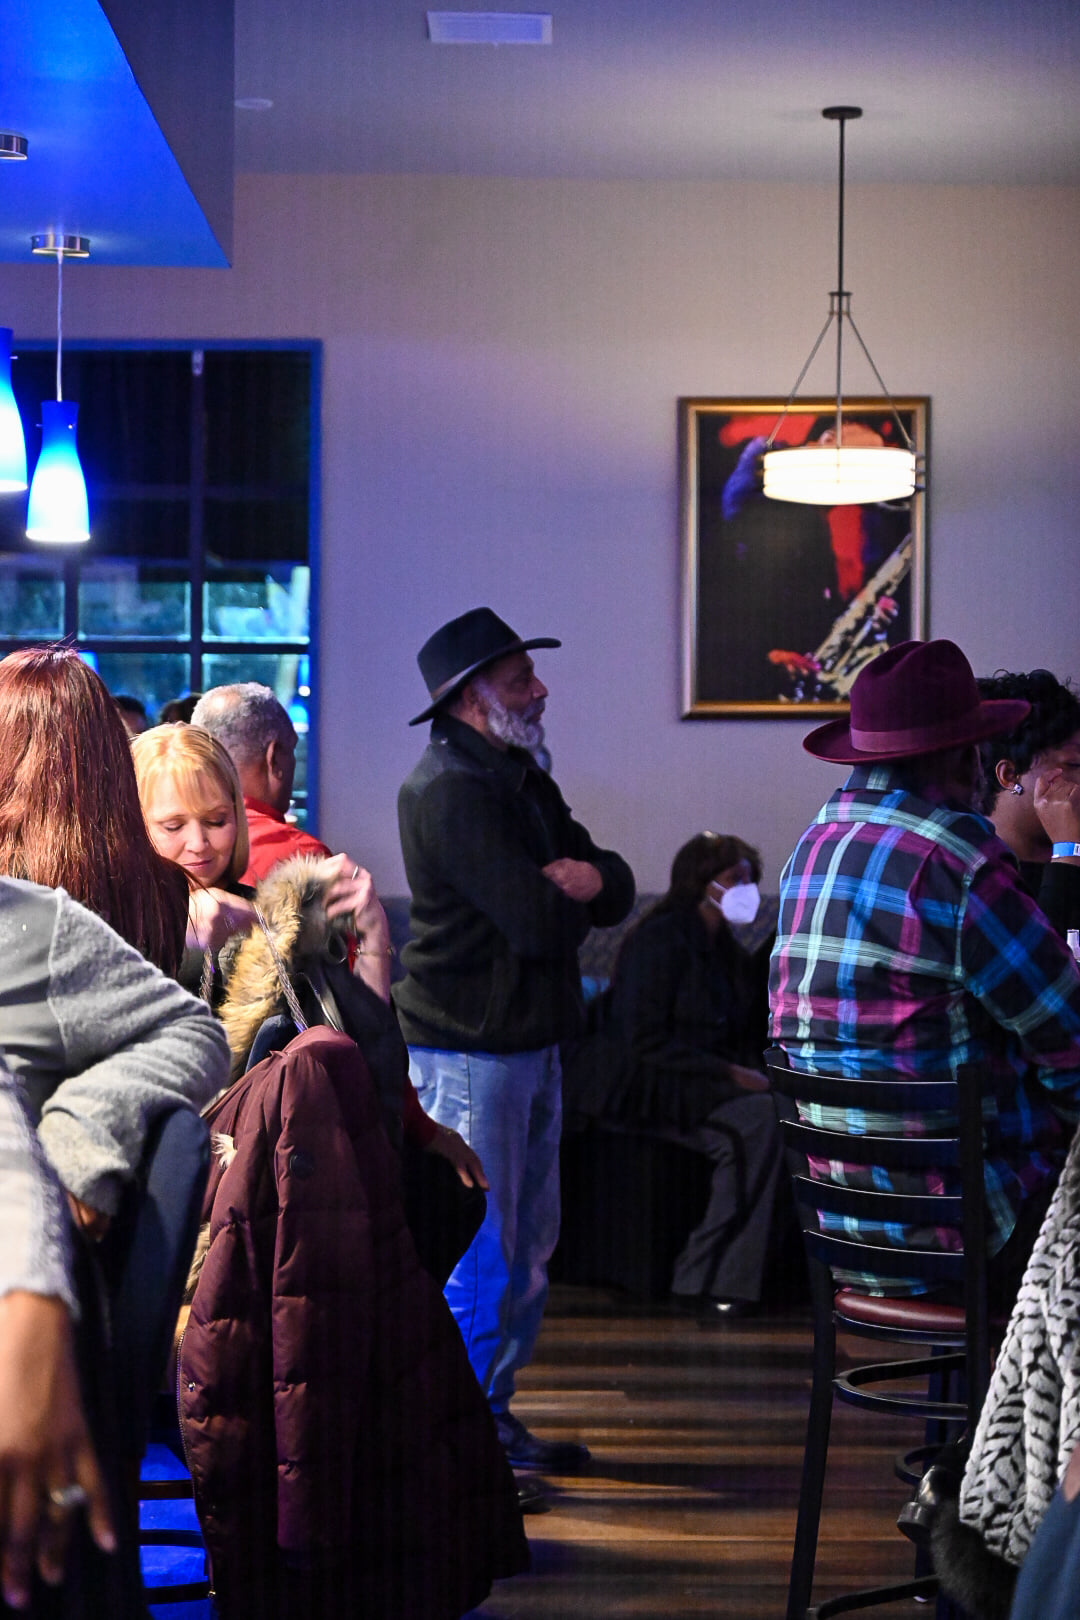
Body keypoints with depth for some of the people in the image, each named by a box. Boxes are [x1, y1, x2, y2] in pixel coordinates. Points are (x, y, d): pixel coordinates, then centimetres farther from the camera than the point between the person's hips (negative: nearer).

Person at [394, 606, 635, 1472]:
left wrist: (587, 877, -14)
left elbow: (618, 890, 10)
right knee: (477, 1257, -6)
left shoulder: (521, 780, 16)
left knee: (528, 1245, 15)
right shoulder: (451, 791, -16)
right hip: (470, 1050, -10)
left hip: (532, 1042, 10)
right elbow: (536, 921, -24)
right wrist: (571, 889, -1)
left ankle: (491, 1413, 25)